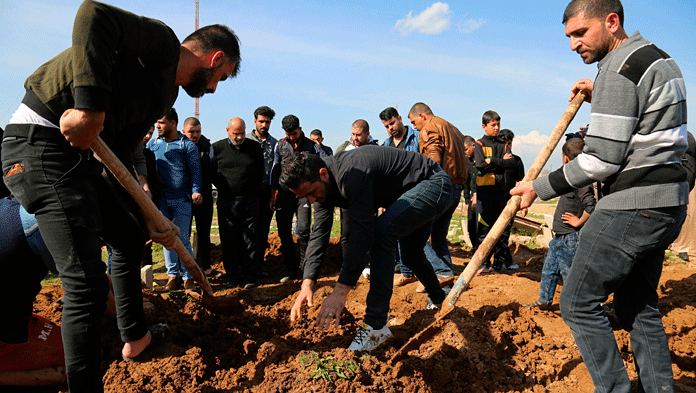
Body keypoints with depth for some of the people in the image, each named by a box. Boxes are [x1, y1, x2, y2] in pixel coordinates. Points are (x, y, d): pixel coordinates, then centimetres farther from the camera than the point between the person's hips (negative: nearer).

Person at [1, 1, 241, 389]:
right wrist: (91, 106, -32)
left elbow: (120, 161, 15)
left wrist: (150, 220, 11)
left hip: (80, 154, 10)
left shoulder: (163, 94, 18)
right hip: (43, 143, -10)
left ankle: (135, 336, 38)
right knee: (87, 284, -12)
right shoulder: (162, 41, -7)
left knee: (130, 239, 22)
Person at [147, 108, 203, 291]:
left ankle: (188, 276, 9)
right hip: (161, 199, 4)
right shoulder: (152, 144, 12)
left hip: (181, 200, -4)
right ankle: (172, 274, 19)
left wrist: (196, 190, -16)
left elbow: (195, 170, -2)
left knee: (182, 238, -2)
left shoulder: (187, 145, 1)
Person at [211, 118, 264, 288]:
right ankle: (233, 276, 16)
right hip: (227, 202, 0)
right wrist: (224, 188, 4)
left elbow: (260, 172, 14)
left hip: (250, 201, 0)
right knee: (229, 240, 4)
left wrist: (252, 189, 7)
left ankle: (250, 276, 10)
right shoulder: (217, 148, 5)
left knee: (250, 240, 2)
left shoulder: (255, 147, 6)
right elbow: (211, 173, 11)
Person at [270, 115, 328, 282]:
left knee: (304, 230, -10)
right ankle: (291, 268, 12)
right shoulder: (280, 145, 10)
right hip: (284, 193, 2)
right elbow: (275, 169, 13)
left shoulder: (311, 145, 4)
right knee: (284, 232, 1)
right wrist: (273, 193, 8)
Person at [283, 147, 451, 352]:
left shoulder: (352, 173, -36)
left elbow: (362, 232, -39)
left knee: (381, 231, -29)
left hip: (434, 184, -10)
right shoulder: (324, 182, -6)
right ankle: (438, 301, 51)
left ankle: (376, 326, -25)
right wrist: (307, 283, -15)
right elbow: (319, 233, -6)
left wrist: (340, 291, -41)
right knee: (411, 256, 21)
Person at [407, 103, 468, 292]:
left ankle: (441, 273, -10)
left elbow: (434, 161, -18)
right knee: (439, 237, 14)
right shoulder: (453, 129, 25)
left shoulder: (429, 128, -4)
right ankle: (447, 277, 11)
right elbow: (461, 161, 21)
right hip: (456, 189, 10)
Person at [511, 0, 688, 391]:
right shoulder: (660, 59, 17)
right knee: (638, 305, 17)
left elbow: (602, 159, -19)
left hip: (634, 205, -10)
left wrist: (541, 188, -11)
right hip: (668, 201, 10)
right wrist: (600, 97, 16)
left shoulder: (619, 69, -14)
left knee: (579, 302, -2)